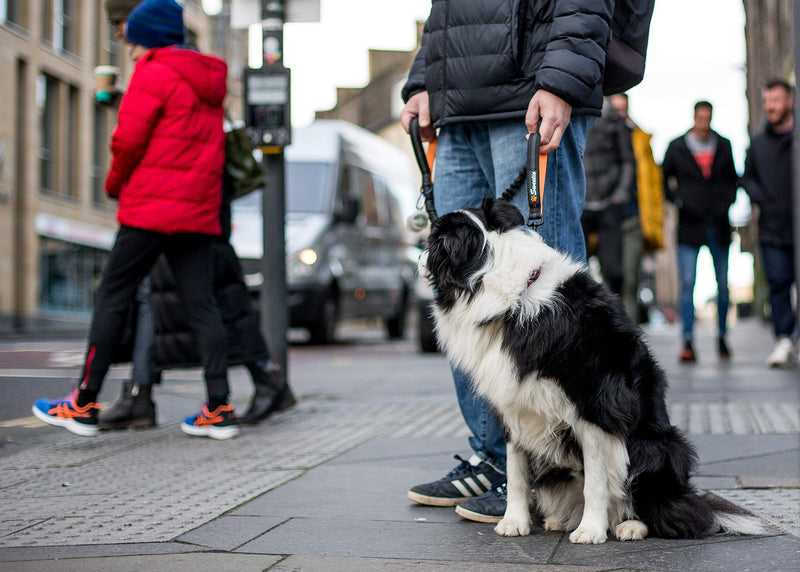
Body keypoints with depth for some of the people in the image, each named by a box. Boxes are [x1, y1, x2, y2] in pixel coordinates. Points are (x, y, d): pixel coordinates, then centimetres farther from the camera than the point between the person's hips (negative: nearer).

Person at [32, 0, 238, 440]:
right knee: (201, 304, 5)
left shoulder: (154, 73, -5)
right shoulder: (208, 81, 18)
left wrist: (115, 184, 6)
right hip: (199, 212, 7)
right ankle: (219, 409, 0)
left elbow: (129, 139, -11)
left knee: (112, 297, 0)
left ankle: (84, 406, 2)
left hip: (151, 207, -7)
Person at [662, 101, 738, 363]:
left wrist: (726, 203, 1)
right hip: (690, 225, -2)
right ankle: (688, 342, -11)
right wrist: (678, 200, -6)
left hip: (718, 225, 2)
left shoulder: (724, 146, 9)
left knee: (723, 285, 7)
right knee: (687, 283, -10)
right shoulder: (676, 147, 2)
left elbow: (732, 179, 17)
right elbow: (663, 179, 8)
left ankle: (721, 337, 22)